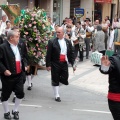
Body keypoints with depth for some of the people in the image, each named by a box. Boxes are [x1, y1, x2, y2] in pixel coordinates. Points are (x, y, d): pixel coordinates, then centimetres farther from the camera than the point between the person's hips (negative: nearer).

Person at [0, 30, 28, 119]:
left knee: (20, 93, 6)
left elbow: (23, 57, 21)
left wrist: (25, 65, 6)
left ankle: (15, 111, 25)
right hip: (8, 76, -6)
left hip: (19, 75, 6)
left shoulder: (19, 46, 9)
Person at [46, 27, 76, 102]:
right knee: (55, 80, 3)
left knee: (64, 79, 2)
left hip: (64, 63, 3)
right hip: (55, 64, -3)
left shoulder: (68, 42, 7)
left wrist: (73, 64, 4)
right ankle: (57, 96, 14)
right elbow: (48, 54, -6)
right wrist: (48, 65, -9)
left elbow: (72, 53, 9)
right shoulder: (52, 42, -4)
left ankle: (56, 86, 32)